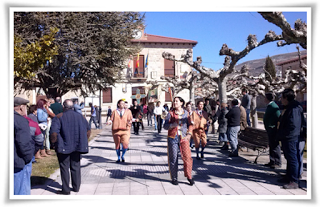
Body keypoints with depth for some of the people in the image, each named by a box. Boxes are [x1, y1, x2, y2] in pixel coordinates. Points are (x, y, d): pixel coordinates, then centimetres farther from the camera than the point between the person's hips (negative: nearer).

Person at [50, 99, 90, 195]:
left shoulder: (59, 117, -8)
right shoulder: (80, 116, 6)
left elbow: (53, 133, -19)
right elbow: (88, 131, 11)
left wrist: (54, 142, -3)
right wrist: (83, 142, 17)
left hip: (64, 147, -4)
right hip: (77, 147, 4)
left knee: (64, 168, 6)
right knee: (76, 167, 14)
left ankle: (66, 190, 10)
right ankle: (76, 187, 23)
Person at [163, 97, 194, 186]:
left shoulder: (186, 113, 9)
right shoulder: (170, 113, 4)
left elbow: (190, 125, 15)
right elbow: (165, 126, 0)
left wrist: (189, 134, 0)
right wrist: (172, 125, -19)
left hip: (183, 138, 1)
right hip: (173, 138, -1)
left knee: (187, 157, -6)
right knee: (173, 158, 3)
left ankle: (189, 176, 12)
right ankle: (174, 178, 17)